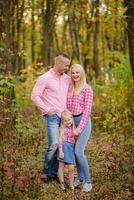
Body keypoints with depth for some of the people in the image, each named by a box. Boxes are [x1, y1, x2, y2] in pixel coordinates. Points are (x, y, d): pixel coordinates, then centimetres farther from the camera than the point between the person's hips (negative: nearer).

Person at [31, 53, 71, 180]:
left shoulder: (67, 79, 10)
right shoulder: (45, 78, -7)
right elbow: (35, 96, -10)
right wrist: (47, 110, -13)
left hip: (64, 116, 6)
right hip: (52, 116, -6)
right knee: (54, 144, -11)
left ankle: (54, 172, 16)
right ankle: (47, 171, 8)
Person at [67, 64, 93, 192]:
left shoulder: (87, 88, -8)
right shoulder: (70, 88, 9)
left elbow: (87, 110, -11)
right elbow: (68, 106, 13)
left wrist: (79, 128, -15)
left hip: (83, 121, -6)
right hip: (71, 121, 6)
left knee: (79, 151, -14)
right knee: (75, 151, 7)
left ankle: (87, 181, -1)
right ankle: (80, 178, 21)